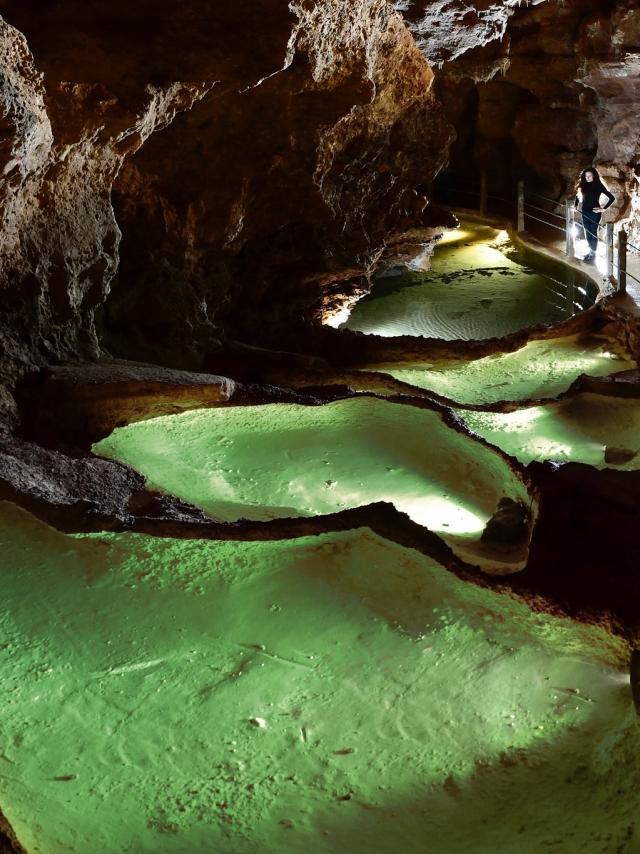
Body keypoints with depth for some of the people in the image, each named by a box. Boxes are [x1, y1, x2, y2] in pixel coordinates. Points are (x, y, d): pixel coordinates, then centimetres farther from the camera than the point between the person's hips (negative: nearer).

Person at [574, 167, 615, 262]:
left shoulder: (599, 186, -10)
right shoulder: (583, 185, 4)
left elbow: (612, 198, -10)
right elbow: (578, 195, 24)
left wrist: (603, 209, -12)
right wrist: (576, 205, 9)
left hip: (594, 213, -5)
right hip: (585, 212, 5)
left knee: (593, 233, 0)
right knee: (587, 232, 11)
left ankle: (593, 253, 8)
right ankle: (590, 251, 22)